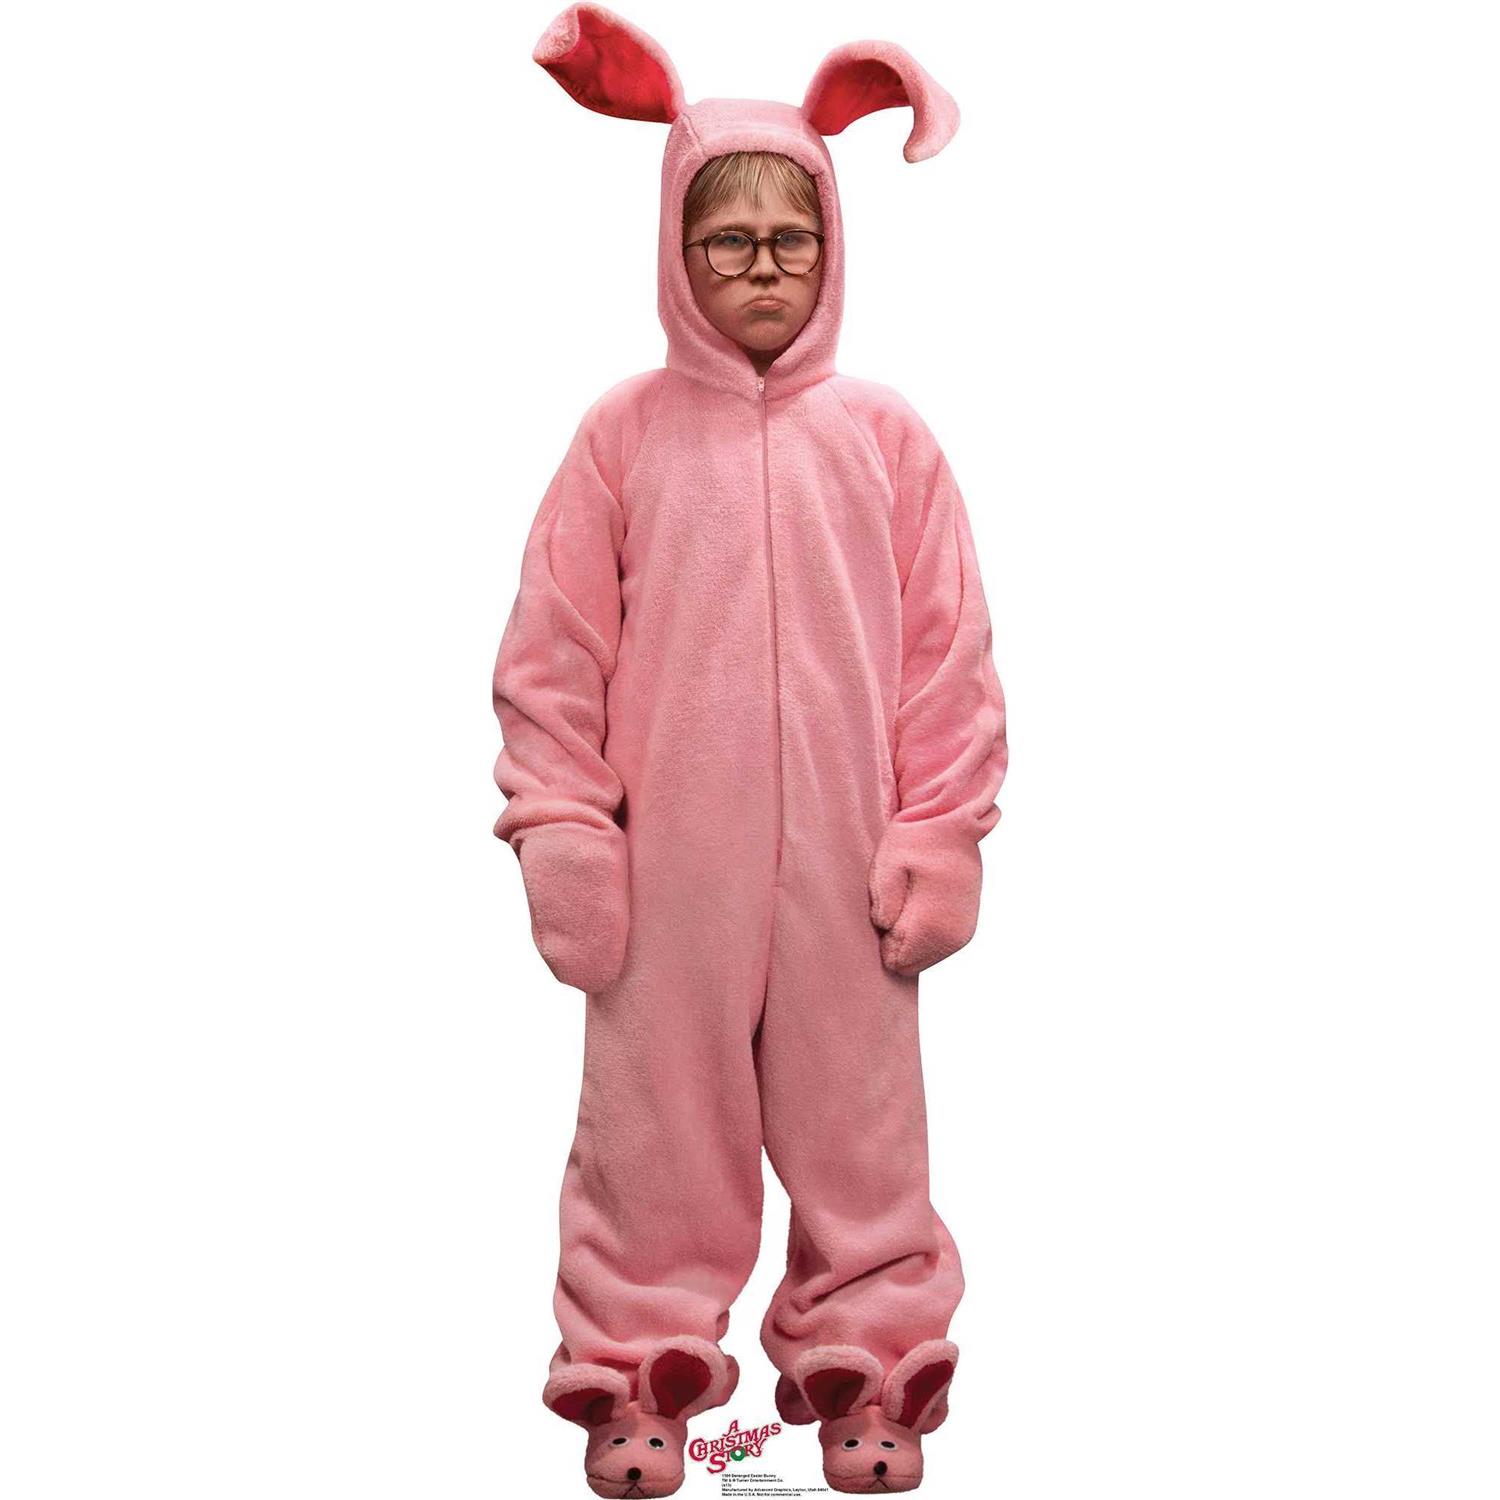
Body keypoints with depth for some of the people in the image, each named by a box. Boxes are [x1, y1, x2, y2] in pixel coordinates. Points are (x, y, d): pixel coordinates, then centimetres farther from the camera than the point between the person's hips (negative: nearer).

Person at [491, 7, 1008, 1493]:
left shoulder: (885, 434, 3)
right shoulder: (626, 430, 1)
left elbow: (948, 650, 4)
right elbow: (551, 650, 2)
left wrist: (937, 835, 1)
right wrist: (561, 832, -2)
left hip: (845, 864, 1)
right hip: (667, 862, 0)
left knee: (855, 1113, 9)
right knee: (655, 1110, 9)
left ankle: (867, 1359, 27)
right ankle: (638, 1364, 26)